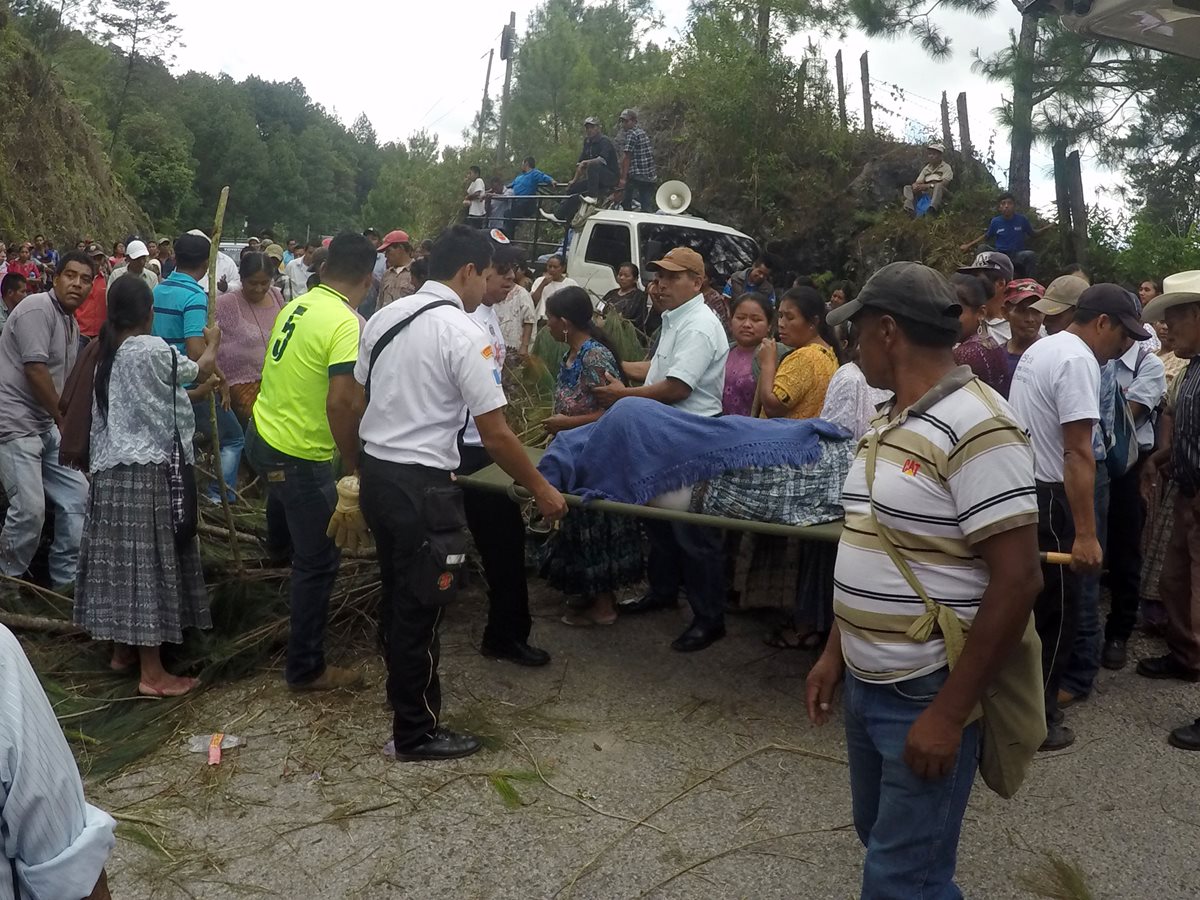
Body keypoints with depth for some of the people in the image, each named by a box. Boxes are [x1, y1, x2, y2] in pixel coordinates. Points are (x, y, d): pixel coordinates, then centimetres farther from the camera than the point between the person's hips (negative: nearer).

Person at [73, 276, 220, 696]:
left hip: (109, 468, 8)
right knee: (147, 562, -4)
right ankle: (152, 674, 1)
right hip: (146, 470, -8)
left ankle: (123, 650, 27)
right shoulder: (152, 349, -12)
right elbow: (199, 370, 6)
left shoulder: (107, 353, 10)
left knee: (120, 558, 15)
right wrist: (212, 343, 24)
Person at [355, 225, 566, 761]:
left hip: (374, 471, 8)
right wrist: (541, 491, -5)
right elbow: (495, 435, -17)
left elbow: (356, 394, 14)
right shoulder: (464, 335, -16)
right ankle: (416, 733, 19)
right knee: (419, 610, 5)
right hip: (420, 485, -8)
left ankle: (402, 693, 43)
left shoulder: (384, 317, 7)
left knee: (396, 594, 24)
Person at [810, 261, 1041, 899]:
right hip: (866, 685, 9)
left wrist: (949, 713, -21)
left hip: (929, 696, -8)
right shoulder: (887, 423, 9)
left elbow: (1017, 580, -22)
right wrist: (835, 653, 13)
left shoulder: (976, 427, -20)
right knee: (881, 840, 22)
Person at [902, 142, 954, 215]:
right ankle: (909, 208, -39)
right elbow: (918, 182, 8)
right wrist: (915, 186, -19)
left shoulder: (946, 167, 2)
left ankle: (933, 209, -59)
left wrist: (928, 186, -27)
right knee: (908, 187, -12)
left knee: (938, 186, -36)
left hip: (939, 194, -5)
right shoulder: (926, 168, 18)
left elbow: (944, 183, -13)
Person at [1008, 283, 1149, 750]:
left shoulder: (1041, 349, 15)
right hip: (1046, 497, -10)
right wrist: (1086, 533, -25)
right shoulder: (1078, 361, -17)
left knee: (1026, 603, 20)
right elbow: (1077, 453, -24)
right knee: (1053, 612, 1)